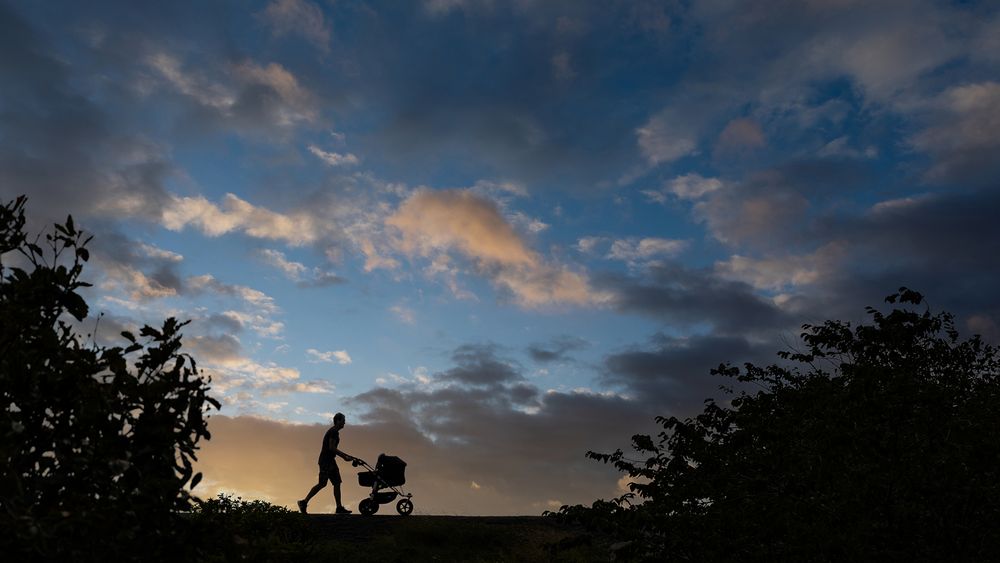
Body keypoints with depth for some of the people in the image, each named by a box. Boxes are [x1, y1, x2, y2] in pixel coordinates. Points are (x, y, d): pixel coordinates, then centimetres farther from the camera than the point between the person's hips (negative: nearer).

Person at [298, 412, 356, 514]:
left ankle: (339, 507, 7)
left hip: (330, 461, 10)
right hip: (326, 461, -10)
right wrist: (345, 456, -16)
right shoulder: (333, 432, -13)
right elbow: (331, 448, -21)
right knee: (322, 484, -9)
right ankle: (304, 502, 1)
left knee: (337, 483, 6)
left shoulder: (334, 432, 17)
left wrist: (346, 456, 20)